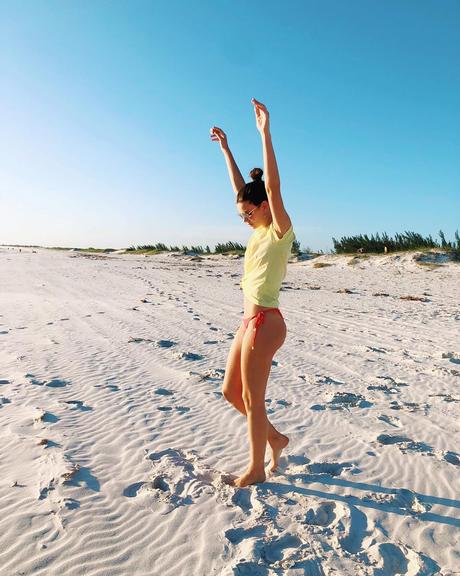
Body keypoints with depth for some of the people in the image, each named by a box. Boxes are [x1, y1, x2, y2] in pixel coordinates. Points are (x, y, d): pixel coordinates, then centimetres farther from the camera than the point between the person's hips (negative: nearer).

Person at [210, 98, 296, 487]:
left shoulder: (281, 230, -9)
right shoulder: (260, 231, 13)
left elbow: (273, 186, -23)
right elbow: (240, 187, 19)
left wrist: (265, 133, -27)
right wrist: (225, 148, 23)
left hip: (265, 323, -9)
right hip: (250, 321, 9)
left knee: (252, 399, 3)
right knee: (231, 391, 17)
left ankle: (257, 470, 23)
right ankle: (275, 438, 35)